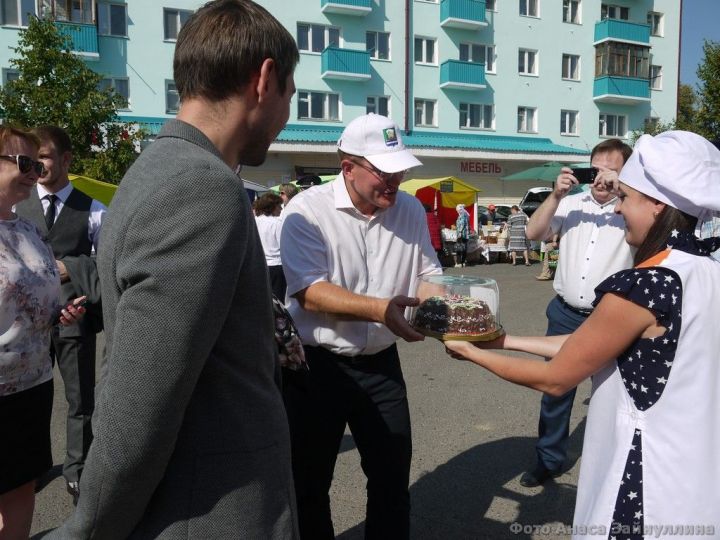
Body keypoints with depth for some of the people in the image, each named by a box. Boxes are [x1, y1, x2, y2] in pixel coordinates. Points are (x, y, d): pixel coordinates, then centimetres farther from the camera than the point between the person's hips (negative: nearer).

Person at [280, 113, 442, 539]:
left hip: (380, 363, 4)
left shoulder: (411, 210, 2)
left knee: (393, 474, 16)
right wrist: (379, 309, -35)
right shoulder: (309, 210, -14)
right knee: (309, 479, 13)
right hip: (316, 364, -4)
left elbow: (428, 275, 6)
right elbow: (309, 293, -23)